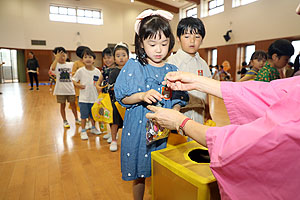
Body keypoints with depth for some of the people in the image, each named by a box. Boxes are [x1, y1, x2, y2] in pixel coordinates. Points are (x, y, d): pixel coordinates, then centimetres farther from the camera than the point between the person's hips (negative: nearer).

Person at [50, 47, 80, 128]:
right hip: (60, 90, -2)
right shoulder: (56, 65, -5)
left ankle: (76, 119, 27)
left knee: (73, 104, 11)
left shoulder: (70, 64, 4)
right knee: (62, 105, 9)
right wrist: (57, 58, -30)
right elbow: (52, 68, -27)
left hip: (70, 89, 2)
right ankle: (65, 121, 22)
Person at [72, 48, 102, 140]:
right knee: (84, 116, 6)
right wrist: (78, 85, -16)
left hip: (94, 98, 2)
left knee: (93, 115, 18)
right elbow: (73, 80, 1)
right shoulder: (80, 71, -7)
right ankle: (83, 131, 22)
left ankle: (93, 128, 39)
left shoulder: (97, 71, -2)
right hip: (84, 98, -2)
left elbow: (100, 81, 9)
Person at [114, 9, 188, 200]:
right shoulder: (133, 66, -5)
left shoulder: (172, 70, 4)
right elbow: (123, 97, -7)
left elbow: (177, 100, 8)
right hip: (138, 129, -2)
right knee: (139, 174, 14)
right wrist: (142, 96, -24)